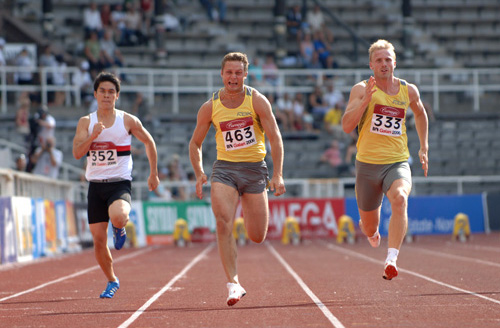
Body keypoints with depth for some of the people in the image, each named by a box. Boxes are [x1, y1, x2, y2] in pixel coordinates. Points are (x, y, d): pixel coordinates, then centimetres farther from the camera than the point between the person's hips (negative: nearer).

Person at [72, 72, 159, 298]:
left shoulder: (128, 121, -1)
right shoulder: (86, 122, 4)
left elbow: (149, 143, 13)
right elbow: (77, 153, -7)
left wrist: (153, 174, 15)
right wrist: (93, 135, -22)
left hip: (120, 183, -3)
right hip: (95, 185, 3)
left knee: (118, 217, -34)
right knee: (98, 239, 2)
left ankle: (120, 229, 4)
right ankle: (112, 281, 24)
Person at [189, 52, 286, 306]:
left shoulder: (257, 101, -5)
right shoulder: (210, 107, 1)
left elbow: (275, 138, -6)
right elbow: (195, 143, 12)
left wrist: (278, 175, -15)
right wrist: (199, 174, -3)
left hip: (254, 168, 0)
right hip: (224, 168, 0)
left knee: (257, 237, 2)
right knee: (224, 223, -22)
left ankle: (249, 211, 41)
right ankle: (233, 284, -19)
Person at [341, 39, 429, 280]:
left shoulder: (408, 91, 6)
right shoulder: (361, 89, -4)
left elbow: (420, 114, 28)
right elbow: (347, 126, -15)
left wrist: (424, 147, 23)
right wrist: (365, 100, -26)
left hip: (397, 163, 0)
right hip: (368, 164, 0)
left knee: (400, 199, -34)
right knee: (369, 229, 12)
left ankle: (391, 259, -39)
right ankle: (371, 230, 51)